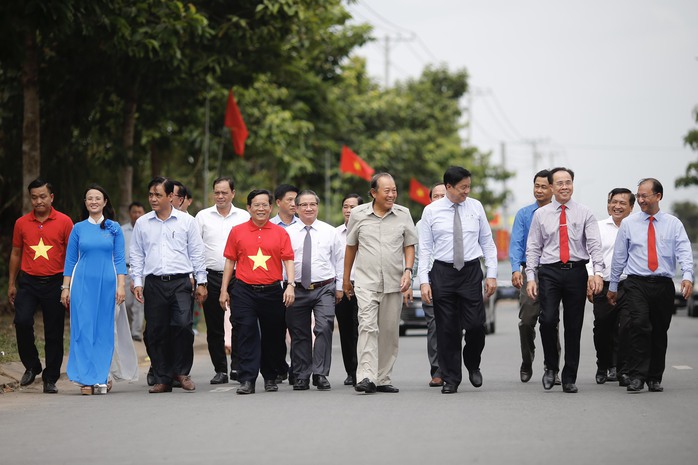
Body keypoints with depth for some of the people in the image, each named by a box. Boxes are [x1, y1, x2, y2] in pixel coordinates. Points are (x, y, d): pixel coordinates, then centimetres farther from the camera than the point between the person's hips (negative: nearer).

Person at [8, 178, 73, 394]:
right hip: (28, 282, 1)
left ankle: (50, 379, 11)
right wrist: (11, 284, 15)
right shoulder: (22, 223, 7)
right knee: (22, 322, -17)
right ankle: (31, 366, 4)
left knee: (54, 333, 2)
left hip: (54, 283, -1)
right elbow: (16, 253, 16)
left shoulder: (64, 222, 0)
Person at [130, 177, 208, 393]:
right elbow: (136, 255, 14)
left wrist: (201, 282, 6)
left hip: (180, 282, -2)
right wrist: (137, 282, 6)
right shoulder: (142, 223, 11)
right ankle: (162, 379, 9)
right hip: (154, 283, 2)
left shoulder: (186, 221, 6)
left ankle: (182, 371, 1)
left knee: (183, 325, -18)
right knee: (156, 332, 0)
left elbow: (196, 253, 9)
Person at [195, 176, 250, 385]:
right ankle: (220, 370, 9)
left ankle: (237, 365, 0)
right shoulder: (203, 216, 8)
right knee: (214, 327, 3)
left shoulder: (244, 217, 8)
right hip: (211, 276, 1)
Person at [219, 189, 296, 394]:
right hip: (244, 291, -1)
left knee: (273, 336, 7)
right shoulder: (237, 232, 7)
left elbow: (288, 260, 3)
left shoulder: (280, 233, 7)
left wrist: (291, 285, -11)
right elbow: (230, 261, 9)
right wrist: (224, 290, 6)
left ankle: (270, 378, 22)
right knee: (247, 335, -8)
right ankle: (247, 380, -9)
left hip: (272, 291, 1)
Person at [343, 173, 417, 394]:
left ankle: (383, 378, 13)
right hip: (366, 282, -2)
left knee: (390, 331, 5)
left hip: (394, 283, 2)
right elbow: (350, 247, 13)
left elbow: (409, 246, 11)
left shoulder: (403, 214, 5)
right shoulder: (358, 214, 3)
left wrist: (408, 271, -5)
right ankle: (366, 377, -24)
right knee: (368, 327, -16)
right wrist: (346, 278, 18)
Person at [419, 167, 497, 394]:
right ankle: (451, 379, 12)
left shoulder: (476, 207, 5)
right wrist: (424, 281, -7)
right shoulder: (431, 211, 0)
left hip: (471, 272, 1)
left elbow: (487, 241, 8)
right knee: (446, 329, 2)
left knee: (475, 325, -5)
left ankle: (472, 365, 24)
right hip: (443, 272, -1)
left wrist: (492, 274, 2)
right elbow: (425, 248, 1)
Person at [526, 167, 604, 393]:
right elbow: (533, 248, 9)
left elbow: (594, 245, -4)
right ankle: (551, 366, 6)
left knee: (574, 326, 4)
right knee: (548, 319, -16)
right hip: (549, 272, 0)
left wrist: (598, 273, -18)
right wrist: (530, 277, -2)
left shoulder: (585, 214, 5)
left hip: (576, 272, 0)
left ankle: (570, 378, 12)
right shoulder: (540, 215, 9)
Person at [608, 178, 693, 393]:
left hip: (663, 285, 1)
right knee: (639, 325, -20)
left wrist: (687, 276, -22)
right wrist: (612, 286, 15)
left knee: (659, 332, 7)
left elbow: (684, 252, -5)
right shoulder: (628, 224, 8)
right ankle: (637, 376, -20)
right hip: (636, 284, -1)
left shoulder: (673, 224, 6)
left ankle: (655, 379, 19)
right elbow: (619, 256, 14)